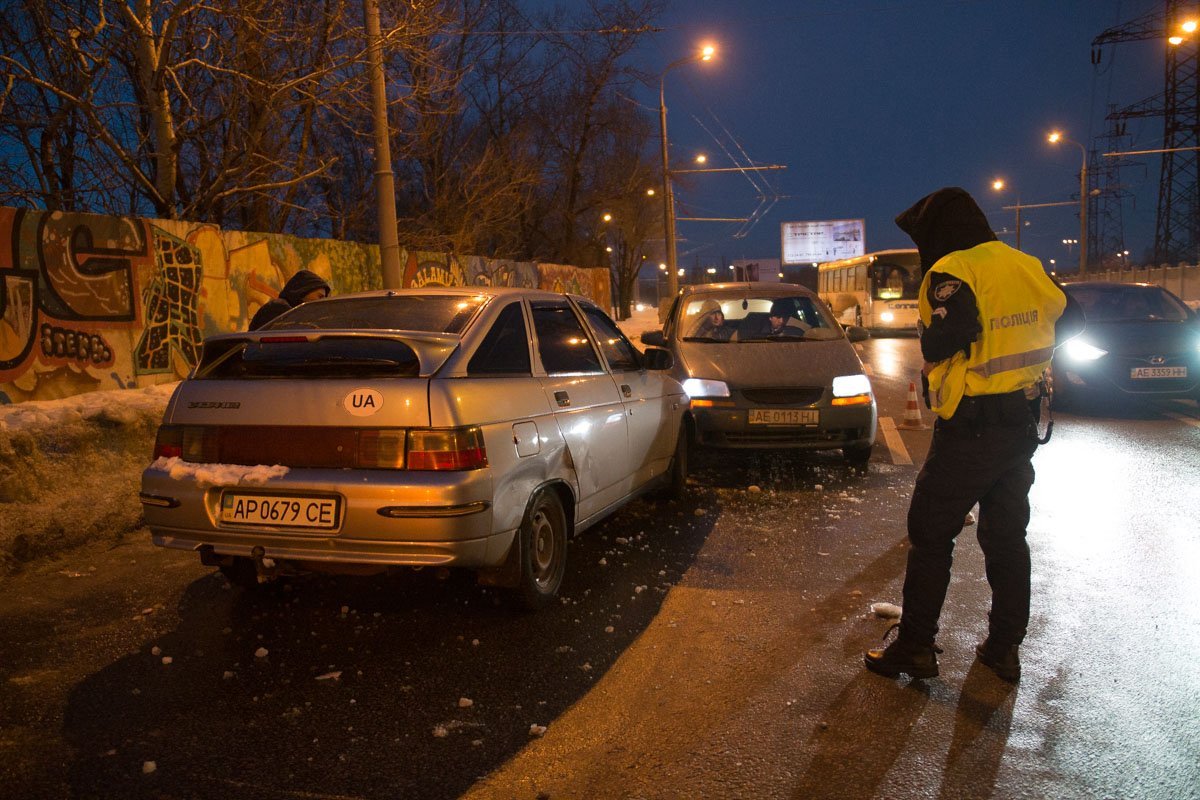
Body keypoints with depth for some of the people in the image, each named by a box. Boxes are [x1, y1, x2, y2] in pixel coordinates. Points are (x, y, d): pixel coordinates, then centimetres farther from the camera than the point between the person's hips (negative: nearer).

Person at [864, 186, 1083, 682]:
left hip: (970, 431, -7)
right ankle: (1004, 650, 24)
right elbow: (1070, 320, 18)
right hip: (1023, 424, 8)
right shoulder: (1027, 266, 9)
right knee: (1007, 538, 16)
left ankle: (915, 647, 9)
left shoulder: (952, 272, -15)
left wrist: (930, 341, -10)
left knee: (930, 536, 3)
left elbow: (947, 337, -31)